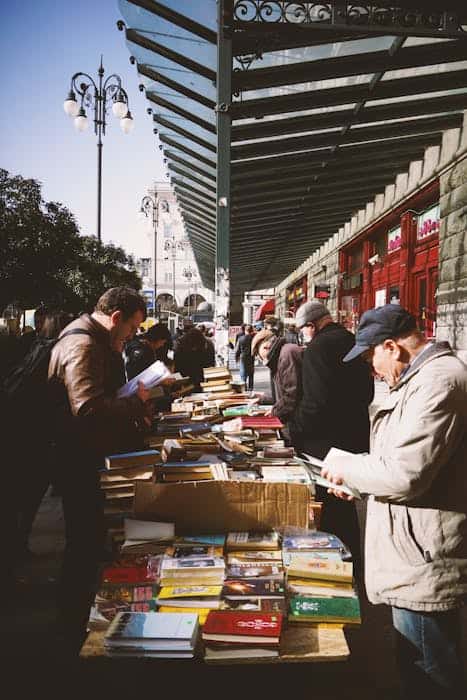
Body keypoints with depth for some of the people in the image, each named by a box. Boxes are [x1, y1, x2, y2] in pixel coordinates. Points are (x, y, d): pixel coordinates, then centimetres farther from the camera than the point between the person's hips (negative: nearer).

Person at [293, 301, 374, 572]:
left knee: (329, 510, 5)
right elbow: (367, 393, 15)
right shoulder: (353, 342, 7)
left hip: (326, 441, -9)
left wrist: (295, 430, -13)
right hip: (355, 435, 9)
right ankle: (353, 562, 35)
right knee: (345, 503, 22)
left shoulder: (318, 348, -19)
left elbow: (316, 402, -26)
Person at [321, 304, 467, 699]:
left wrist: (349, 470, -11)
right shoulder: (424, 377, 12)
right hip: (416, 555, 11)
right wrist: (358, 480, 13)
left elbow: (405, 474, -27)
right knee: (417, 665, 24)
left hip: (424, 563, -11)